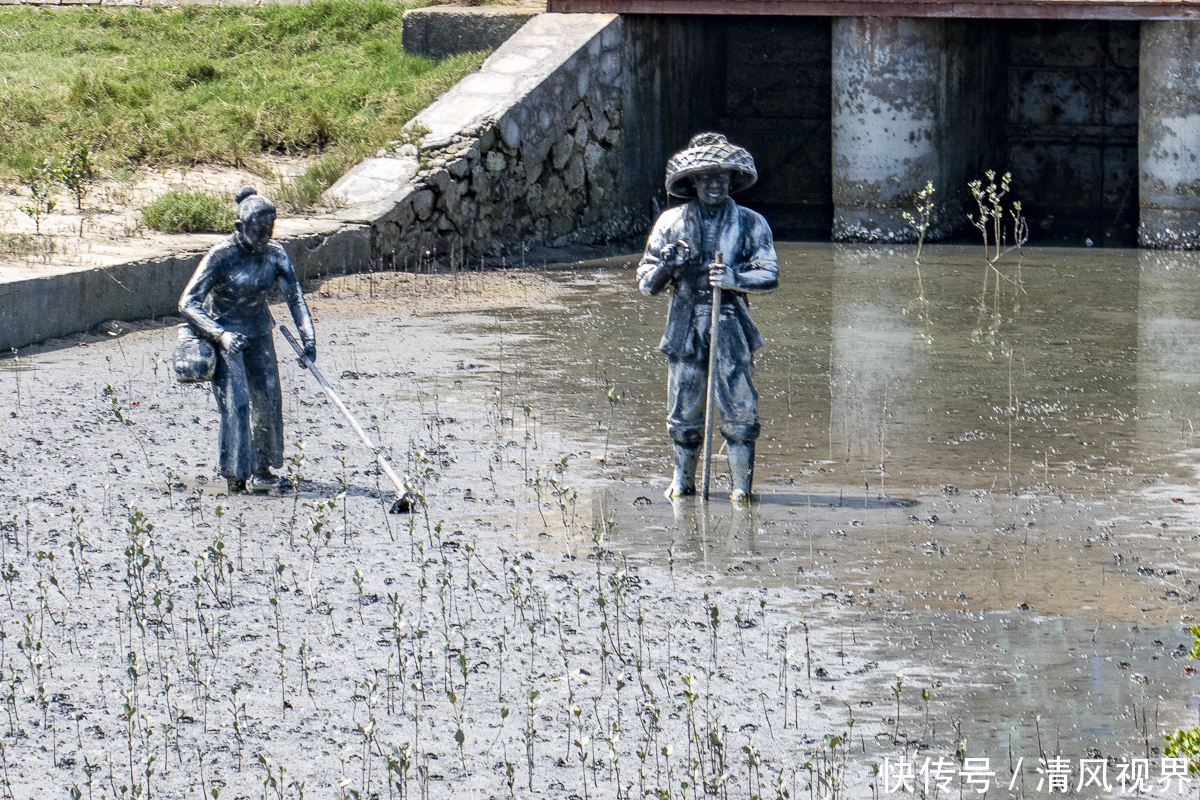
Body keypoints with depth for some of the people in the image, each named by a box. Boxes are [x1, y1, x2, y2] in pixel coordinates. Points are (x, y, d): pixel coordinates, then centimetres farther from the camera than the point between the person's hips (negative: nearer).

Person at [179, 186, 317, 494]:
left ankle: (262, 467, 25)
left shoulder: (275, 254, -8)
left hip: (258, 331, 5)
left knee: (267, 398, 7)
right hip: (223, 334, -5)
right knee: (236, 402, -16)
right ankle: (235, 477, -11)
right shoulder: (221, 256, -24)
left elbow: (294, 296, -11)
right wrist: (221, 334, -41)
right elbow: (188, 303, -27)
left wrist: (308, 337, -27)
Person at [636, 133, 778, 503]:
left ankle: (741, 483, 3)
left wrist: (735, 279, -24)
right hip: (685, 329, 1)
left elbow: (769, 275, -5)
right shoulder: (671, 222, 7)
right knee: (683, 412, 5)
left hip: (731, 329, -1)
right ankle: (682, 480, 19)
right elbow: (645, 283, 8)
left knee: (739, 410, -5)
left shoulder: (750, 224, 4)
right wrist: (666, 267, -14)